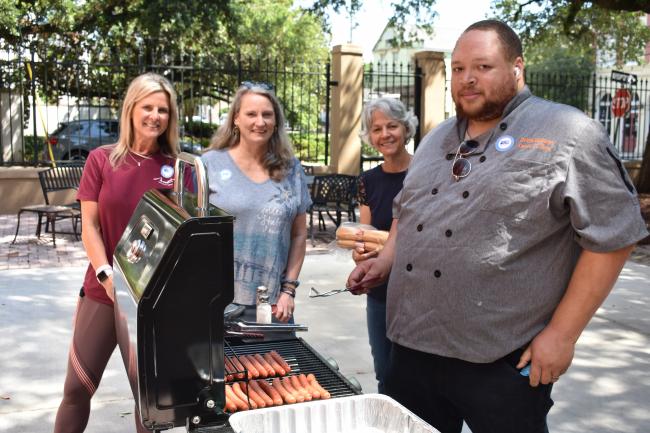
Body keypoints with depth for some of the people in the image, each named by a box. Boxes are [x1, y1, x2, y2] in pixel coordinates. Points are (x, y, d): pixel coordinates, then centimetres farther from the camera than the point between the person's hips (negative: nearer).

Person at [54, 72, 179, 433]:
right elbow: (89, 225, 0)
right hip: (103, 291, 0)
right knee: (78, 387, 6)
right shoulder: (101, 160, 1)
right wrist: (106, 274, -14)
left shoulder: (177, 168, 0)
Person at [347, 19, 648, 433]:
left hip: (504, 362, -6)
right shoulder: (437, 139, 12)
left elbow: (612, 235, -12)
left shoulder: (567, 135, -10)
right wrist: (386, 260, 6)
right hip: (413, 346, 7)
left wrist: (562, 334, -13)